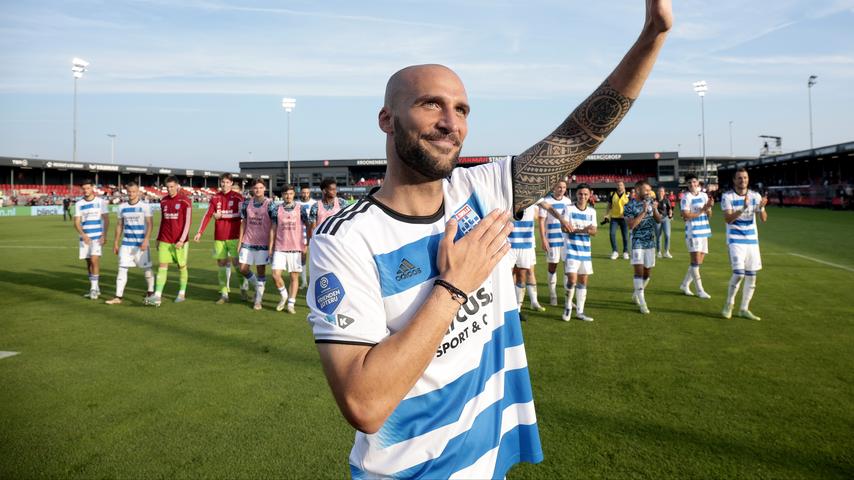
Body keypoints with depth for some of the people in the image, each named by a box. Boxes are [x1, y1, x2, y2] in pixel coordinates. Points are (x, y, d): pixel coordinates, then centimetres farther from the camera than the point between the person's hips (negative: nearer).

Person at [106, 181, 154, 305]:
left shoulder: (145, 206, -5)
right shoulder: (122, 207, 8)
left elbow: (149, 224, -9)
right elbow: (119, 225, 15)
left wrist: (146, 240, -21)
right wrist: (116, 242, 13)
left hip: (141, 244, -4)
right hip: (126, 243, 4)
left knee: (146, 268, 6)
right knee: (122, 269, -2)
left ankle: (150, 292, 24)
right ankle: (118, 297, -1)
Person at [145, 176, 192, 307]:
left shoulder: (185, 201, -7)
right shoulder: (163, 201, 10)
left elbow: (187, 222, -10)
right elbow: (162, 221, 17)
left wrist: (182, 240, -16)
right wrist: (158, 238, 15)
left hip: (179, 241, -4)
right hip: (165, 240, 4)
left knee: (182, 266, 7)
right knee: (162, 266, -4)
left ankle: (182, 293, 21)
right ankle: (157, 296, -8)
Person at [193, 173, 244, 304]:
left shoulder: (238, 197, -2)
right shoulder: (215, 198, 7)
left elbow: (242, 215, -7)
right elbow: (208, 215, 5)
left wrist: (221, 215, -7)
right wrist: (200, 232, -3)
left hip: (234, 236, -4)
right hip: (219, 237, 4)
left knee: (236, 262, -6)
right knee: (221, 263, 6)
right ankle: (224, 294, 14)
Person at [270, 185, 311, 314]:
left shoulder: (300, 209, 0)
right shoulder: (276, 209, 5)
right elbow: (273, 229, 9)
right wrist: (271, 247, 6)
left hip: (296, 247, -1)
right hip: (280, 248, 1)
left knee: (294, 276, 3)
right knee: (276, 274, -6)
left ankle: (291, 303, 12)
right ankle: (284, 296, 20)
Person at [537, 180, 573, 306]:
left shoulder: (568, 201, 7)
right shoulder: (546, 201, -6)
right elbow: (541, 221, -8)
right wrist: (543, 239, -14)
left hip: (567, 238, 4)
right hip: (552, 239, -4)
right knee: (552, 265, 4)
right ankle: (553, 295, 15)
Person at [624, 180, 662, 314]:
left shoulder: (651, 201, 5)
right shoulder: (630, 206, -10)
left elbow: (659, 220, 8)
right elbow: (631, 225, -19)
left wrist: (655, 209, -10)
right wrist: (644, 212, -22)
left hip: (650, 242, 5)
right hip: (637, 242, -5)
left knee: (647, 272, 9)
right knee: (639, 270, -12)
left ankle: (636, 294, 31)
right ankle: (642, 303, -9)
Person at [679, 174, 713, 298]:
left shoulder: (704, 195, 11)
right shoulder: (686, 197, -7)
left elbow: (709, 214, 12)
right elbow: (686, 216, -14)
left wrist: (709, 207, -9)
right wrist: (702, 210, -14)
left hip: (704, 232, 7)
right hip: (692, 232, -7)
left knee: (699, 262, 9)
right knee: (696, 262, -7)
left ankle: (685, 285, 23)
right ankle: (700, 290, 0)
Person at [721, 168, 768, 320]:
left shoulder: (755, 196, 3)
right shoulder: (727, 197, -6)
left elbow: (764, 219, -1)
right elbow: (728, 219, -17)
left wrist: (761, 208, -21)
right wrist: (743, 208, -31)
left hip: (752, 240, 4)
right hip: (735, 240, -4)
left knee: (751, 275, 5)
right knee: (739, 273, -16)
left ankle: (744, 309, 17)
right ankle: (729, 304, 6)